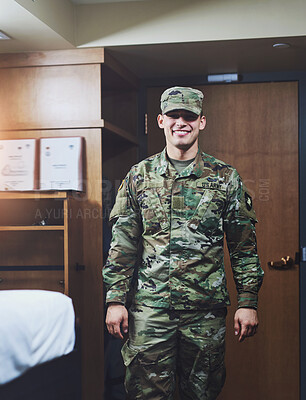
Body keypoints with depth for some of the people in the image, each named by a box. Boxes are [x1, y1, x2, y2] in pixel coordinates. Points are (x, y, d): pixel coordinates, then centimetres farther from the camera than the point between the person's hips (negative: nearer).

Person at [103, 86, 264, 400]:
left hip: (206, 310, 0)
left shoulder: (225, 178, 3)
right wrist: (115, 300, -1)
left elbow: (244, 246, 5)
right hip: (149, 308, 0)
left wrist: (248, 302, -1)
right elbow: (122, 245, 5)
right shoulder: (138, 177, 5)